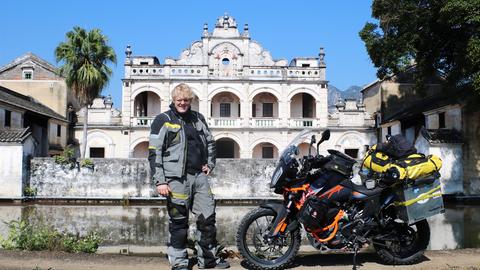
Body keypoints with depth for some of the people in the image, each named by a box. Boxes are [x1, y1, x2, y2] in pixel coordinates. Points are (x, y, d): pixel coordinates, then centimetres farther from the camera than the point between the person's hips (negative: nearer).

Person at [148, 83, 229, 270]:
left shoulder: (198, 118, 14)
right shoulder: (163, 120, -3)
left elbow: (210, 142, 29)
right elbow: (154, 153, -7)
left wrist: (209, 164, 16)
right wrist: (160, 181, -13)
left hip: (199, 176, 5)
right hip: (177, 178, -5)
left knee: (208, 217, 6)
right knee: (179, 222, 1)